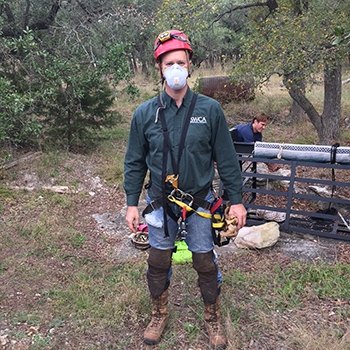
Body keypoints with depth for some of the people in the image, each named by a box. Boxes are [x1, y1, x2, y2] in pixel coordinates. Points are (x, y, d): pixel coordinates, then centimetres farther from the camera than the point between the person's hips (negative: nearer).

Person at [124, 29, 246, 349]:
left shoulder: (210, 109, -8)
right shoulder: (144, 114, -5)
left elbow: (226, 159, -3)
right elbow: (135, 163, 2)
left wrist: (236, 200, -2)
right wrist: (132, 203, 1)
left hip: (200, 202, -1)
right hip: (160, 203, 1)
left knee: (205, 263, 11)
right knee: (158, 262, 13)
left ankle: (213, 317, 35)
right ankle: (159, 313, 39)